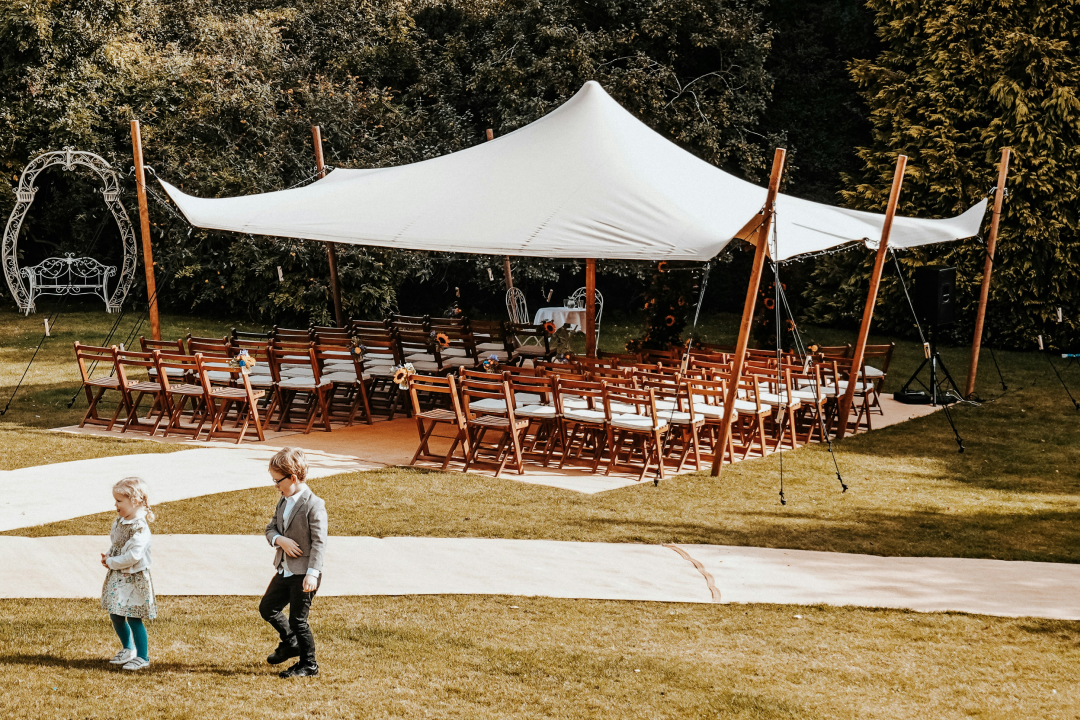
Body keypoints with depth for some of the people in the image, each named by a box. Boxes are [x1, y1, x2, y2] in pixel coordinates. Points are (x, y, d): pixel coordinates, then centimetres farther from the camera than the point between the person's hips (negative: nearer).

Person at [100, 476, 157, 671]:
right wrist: (108, 557, -1)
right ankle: (128, 648, 36)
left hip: (134, 579, -9)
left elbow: (132, 556, -27)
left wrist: (112, 562, -16)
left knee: (134, 618, -2)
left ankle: (142, 657, 10)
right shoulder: (119, 521, 6)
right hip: (117, 577, 9)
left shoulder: (139, 528, -23)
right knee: (115, 616, 16)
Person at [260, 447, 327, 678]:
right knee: (267, 608, 17)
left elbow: (319, 542, -20)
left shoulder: (313, 505, -18)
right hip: (285, 570, 9)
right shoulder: (284, 501, 9)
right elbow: (271, 528, 12)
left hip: (303, 574, -9)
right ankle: (290, 643, 38)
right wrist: (280, 540, -12)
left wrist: (312, 573, -26)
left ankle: (308, 665, 15)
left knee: (298, 620, -1)